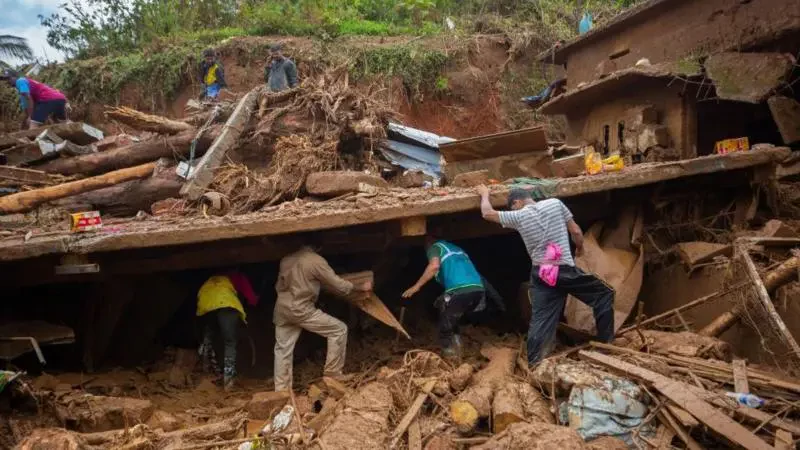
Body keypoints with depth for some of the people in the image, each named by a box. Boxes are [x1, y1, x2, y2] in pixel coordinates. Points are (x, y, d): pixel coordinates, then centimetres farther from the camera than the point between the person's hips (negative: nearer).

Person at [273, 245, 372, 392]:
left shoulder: (287, 259, 9)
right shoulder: (315, 260, -11)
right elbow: (339, 286, -7)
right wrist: (362, 287, 6)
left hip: (281, 309, 7)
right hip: (301, 310, -7)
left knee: (283, 350, 15)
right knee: (339, 330, 3)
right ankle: (333, 375, 8)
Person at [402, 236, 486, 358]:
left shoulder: (434, 247, 13)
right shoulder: (457, 248, 36)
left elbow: (434, 266, -9)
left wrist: (416, 286, -4)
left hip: (459, 290, -8)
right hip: (478, 289, 8)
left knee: (445, 328, 7)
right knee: (452, 323, 27)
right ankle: (456, 354, 25)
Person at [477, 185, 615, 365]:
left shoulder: (518, 216, 0)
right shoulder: (555, 203, 2)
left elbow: (487, 214, 8)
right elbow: (576, 232, 5)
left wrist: (484, 195, 27)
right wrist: (580, 248, 25)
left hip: (541, 275, 1)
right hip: (566, 270, -1)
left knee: (540, 320, 5)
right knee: (604, 294, 18)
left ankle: (532, 364, 4)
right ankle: (605, 343, 19)